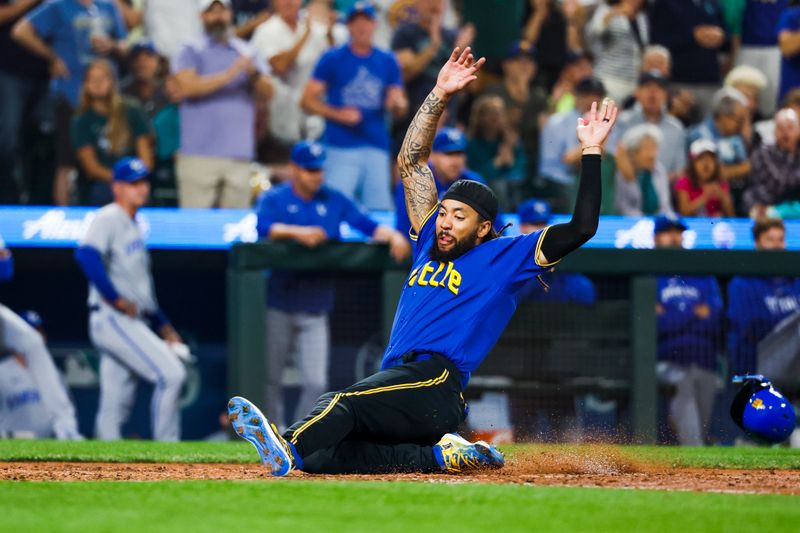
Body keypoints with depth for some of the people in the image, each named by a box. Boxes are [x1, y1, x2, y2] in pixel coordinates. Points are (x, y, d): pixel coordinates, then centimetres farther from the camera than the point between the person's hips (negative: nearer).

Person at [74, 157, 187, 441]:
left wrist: (163, 326, 20)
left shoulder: (133, 226, 21)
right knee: (170, 374, -16)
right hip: (112, 319, -9)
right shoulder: (108, 219, -7)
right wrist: (116, 299, -23)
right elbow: (86, 255, -26)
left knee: (115, 407, 6)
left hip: (131, 322, 9)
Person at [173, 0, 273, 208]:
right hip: (200, 155, -3)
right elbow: (186, 86, -11)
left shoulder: (245, 52, 16)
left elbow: (267, 93, 8)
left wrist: (254, 74, -14)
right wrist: (228, 75, -18)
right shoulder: (192, 52, 6)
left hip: (239, 154, 3)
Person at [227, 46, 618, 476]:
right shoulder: (430, 242, 27)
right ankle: (441, 456, -15)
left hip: (436, 382, -7)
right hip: (395, 383, 7)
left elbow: (581, 228, 4)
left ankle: (289, 450, -61)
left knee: (345, 401, -34)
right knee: (321, 456, -18)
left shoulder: (504, 258, 11)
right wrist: (439, 96, 21)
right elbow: (411, 162, 28)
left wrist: (591, 151, 4)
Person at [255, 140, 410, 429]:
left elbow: (367, 224, 2)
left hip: (315, 308, 2)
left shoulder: (334, 200, 10)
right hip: (279, 306, -2)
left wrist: (392, 235, -18)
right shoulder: (273, 199, 1)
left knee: (316, 382, -4)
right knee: (271, 377, 2)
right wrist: (297, 232, -35)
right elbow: (263, 227, -19)